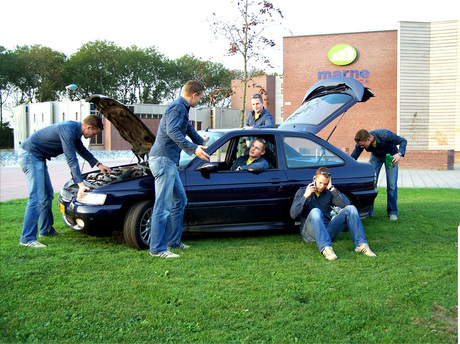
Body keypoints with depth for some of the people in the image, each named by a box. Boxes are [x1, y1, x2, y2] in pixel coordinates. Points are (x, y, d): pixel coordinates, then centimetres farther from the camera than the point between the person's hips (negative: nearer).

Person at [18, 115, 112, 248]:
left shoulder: (74, 129, 8)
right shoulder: (68, 130, -23)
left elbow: (82, 150, 26)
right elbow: (72, 160, -27)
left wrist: (98, 164, 28)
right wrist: (81, 184, -29)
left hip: (37, 157, 11)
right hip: (29, 154, -11)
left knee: (48, 195, 17)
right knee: (37, 198, -14)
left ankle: (46, 230, 29)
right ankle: (27, 238, -11)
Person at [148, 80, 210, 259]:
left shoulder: (181, 108, 23)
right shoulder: (177, 107, -11)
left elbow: (189, 129, 40)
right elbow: (172, 132, -27)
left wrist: (201, 142, 54)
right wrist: (194, 149, -33)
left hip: (169, 161, 11)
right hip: (163, 159, -11)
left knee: (180, 200, 17)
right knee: (163, 206, -10)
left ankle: (173, 241, 23)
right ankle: (157, 248, -6)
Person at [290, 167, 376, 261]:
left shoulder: (328, 193, 18)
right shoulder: (302, 191, 10)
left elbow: (345, 204, -1)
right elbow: (293, 215, -5)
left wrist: (332, 188, -2)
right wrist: (305, 196, -11)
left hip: (327, 231, 3)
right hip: (310, 233, -3)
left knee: (350, 209, -14)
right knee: (315, 211, -35)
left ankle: (361, 244, -29)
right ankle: (325, 248, -51)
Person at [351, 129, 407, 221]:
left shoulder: (384, 135, -38)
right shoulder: (361, 142, -27)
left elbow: (403, 141, -25)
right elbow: (353, 158, -17)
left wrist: (400, 154, -42)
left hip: (391, 155, -3)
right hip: (376, 156, 3)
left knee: (392, 185, -9)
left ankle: (392, 212, 4)